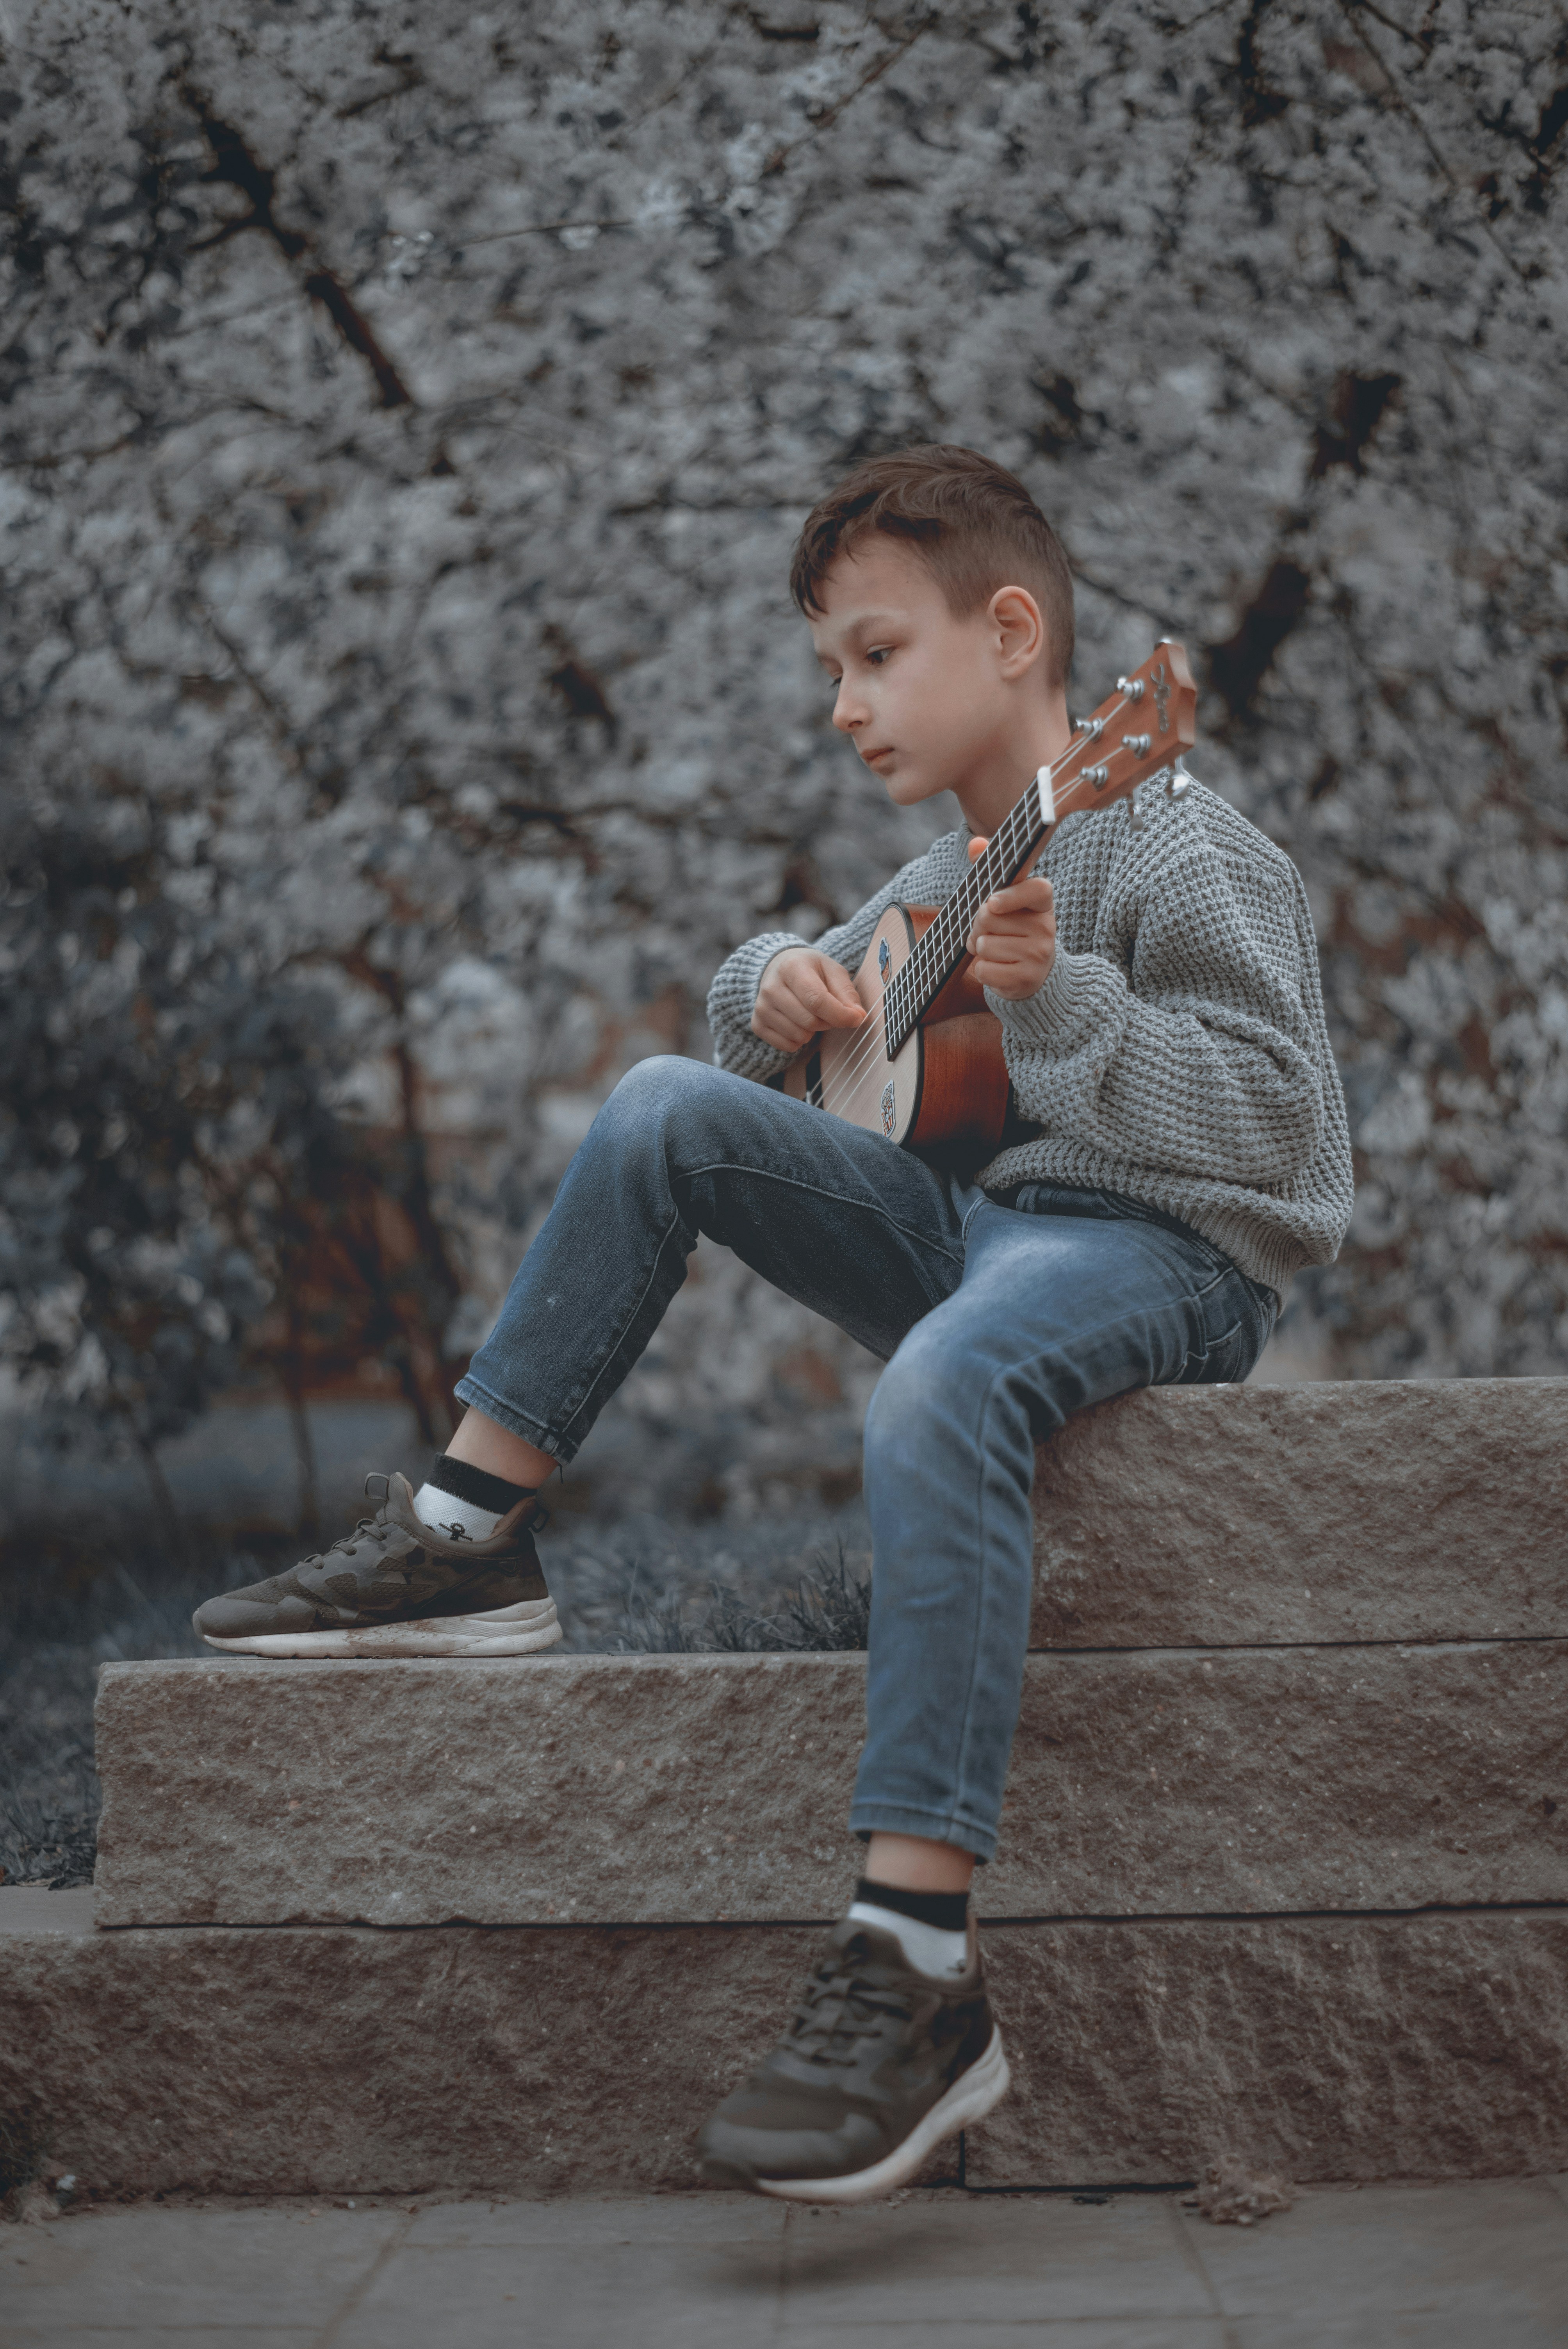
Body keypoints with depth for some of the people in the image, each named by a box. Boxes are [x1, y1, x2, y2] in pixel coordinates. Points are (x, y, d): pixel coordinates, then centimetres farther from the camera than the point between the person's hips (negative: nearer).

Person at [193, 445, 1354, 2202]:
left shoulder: (1185, 856, -9)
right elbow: (772, 991, 30)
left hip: (1164, 1252, -8)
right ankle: (469, 1545, -1)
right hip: (976, 1220, 8)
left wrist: (1059, 1001, -28)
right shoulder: (951, 872, 17)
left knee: (942, 1383, -40)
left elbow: (1274, 1121, -18)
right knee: (667, 1109, -5)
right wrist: (779, 984, 5)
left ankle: (917, 1975, -42)